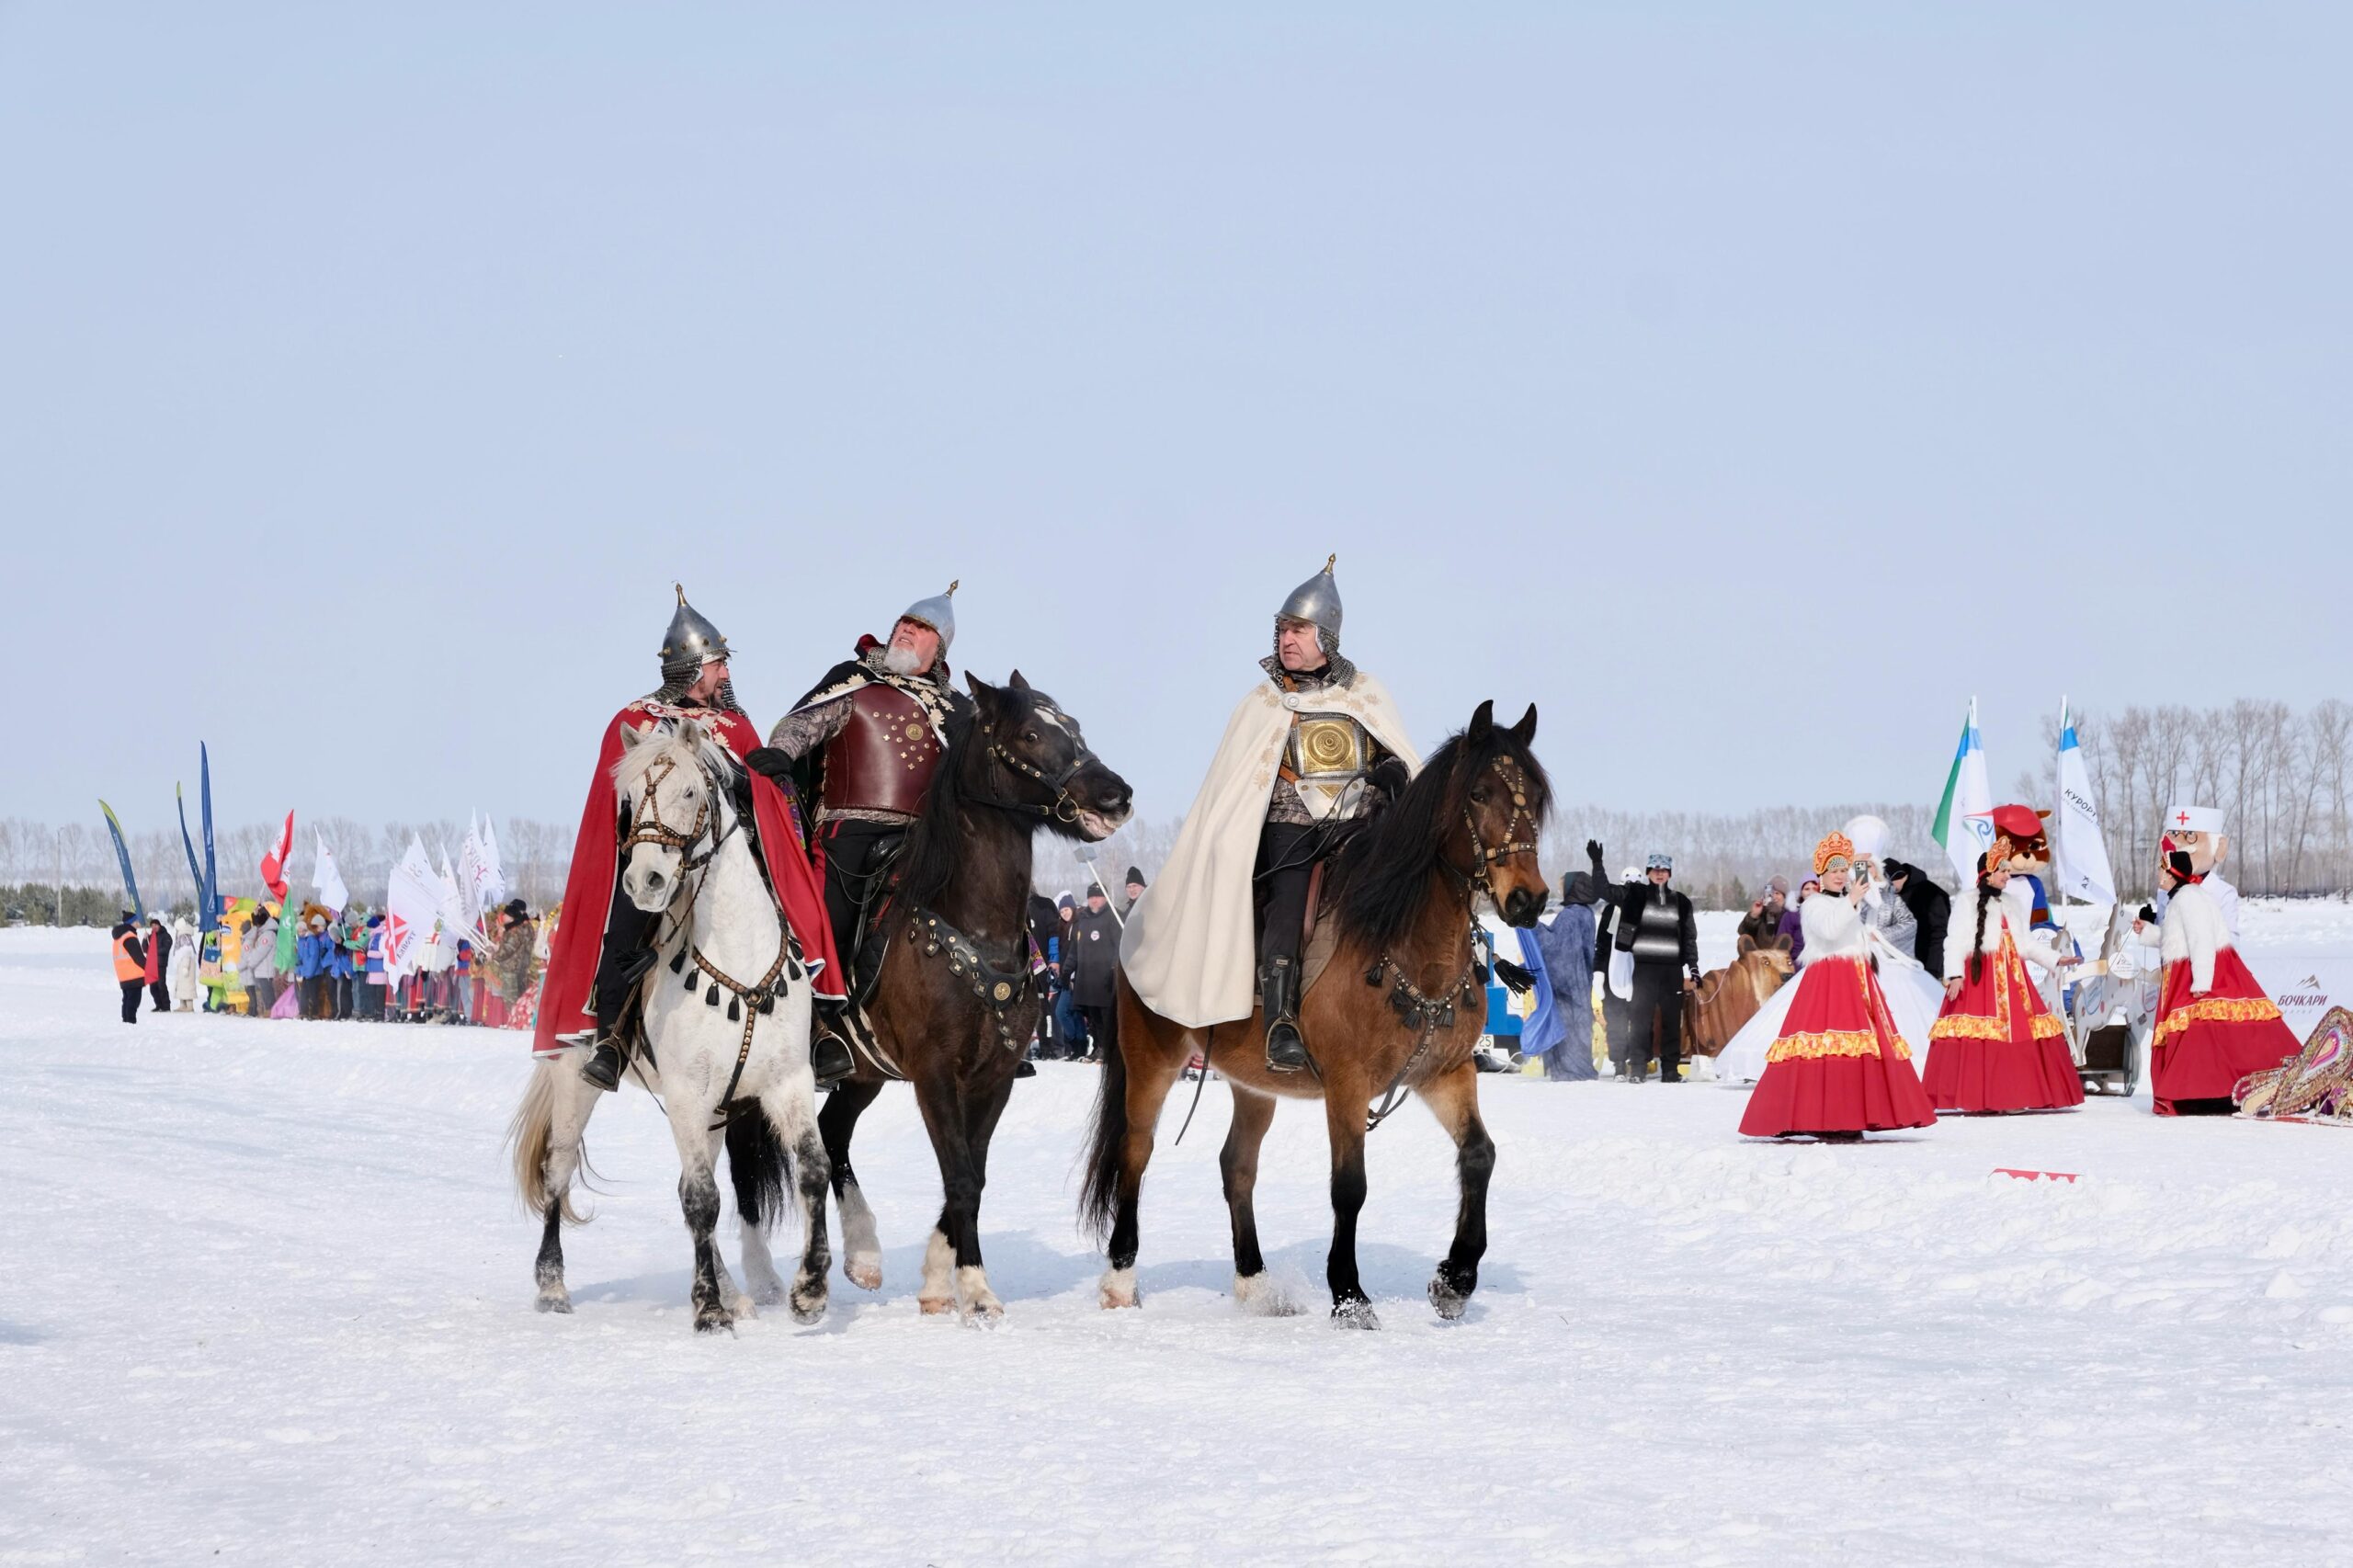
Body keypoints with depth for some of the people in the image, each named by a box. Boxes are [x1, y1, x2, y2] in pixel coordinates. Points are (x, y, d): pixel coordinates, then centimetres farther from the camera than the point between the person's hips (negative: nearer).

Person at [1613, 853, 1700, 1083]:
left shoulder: (1681, 902, 14)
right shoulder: (1636, 896, 7)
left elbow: (1690, 938, 15)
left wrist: (1692, 969, 9)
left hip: (1672, 969, 2)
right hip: (1644, 967, -2)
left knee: (1672, 1020, 4)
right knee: (1640, 1019, -7)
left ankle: (1670, 1070, 9)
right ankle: (1638, 1068, -5)